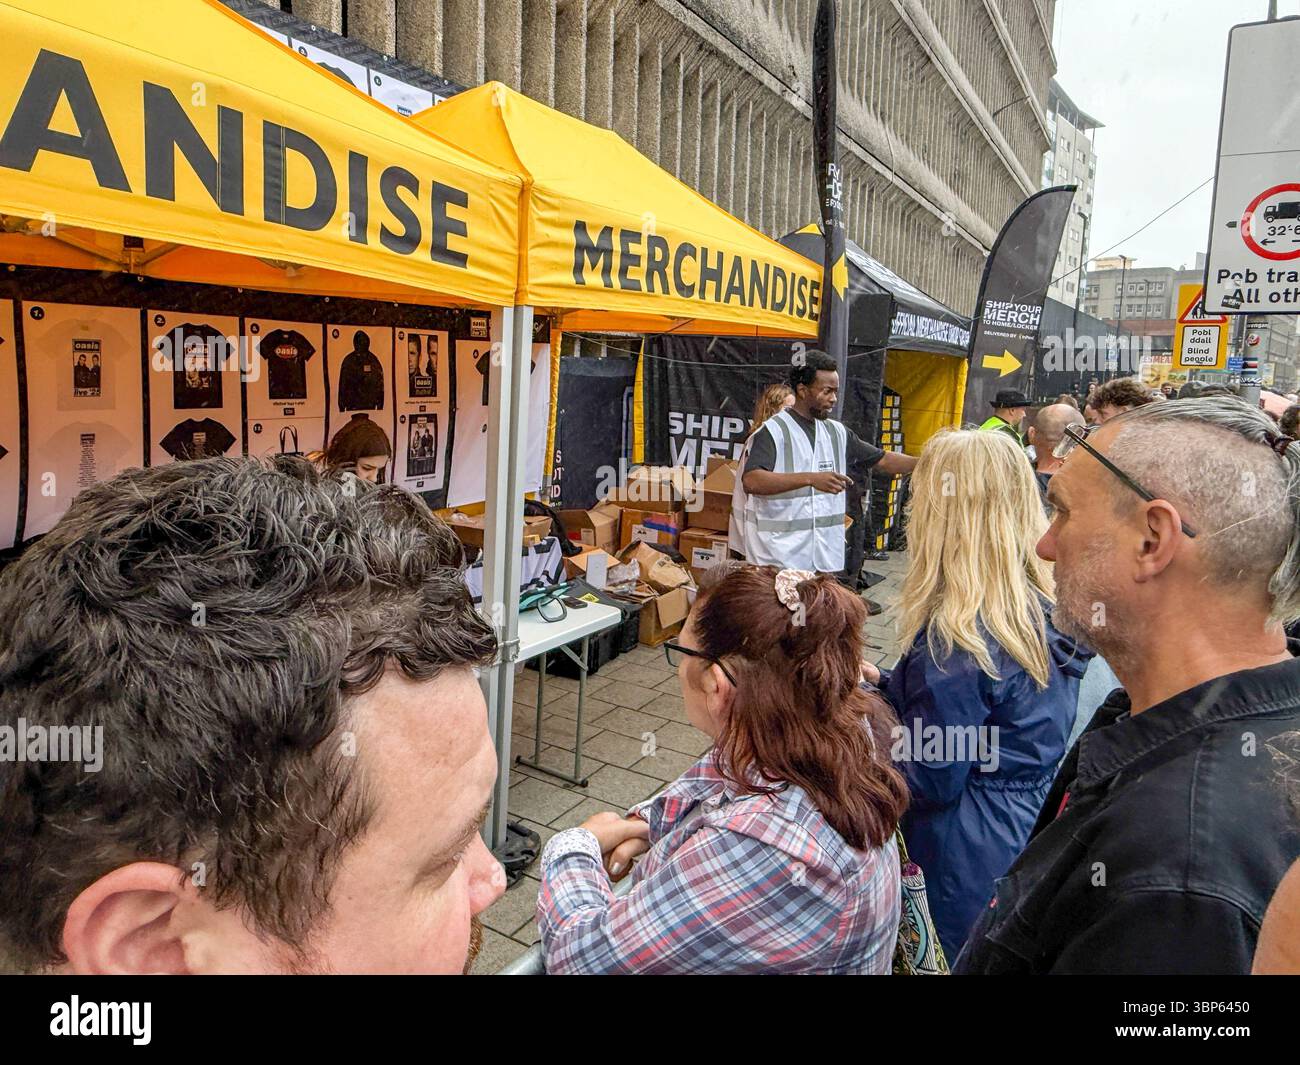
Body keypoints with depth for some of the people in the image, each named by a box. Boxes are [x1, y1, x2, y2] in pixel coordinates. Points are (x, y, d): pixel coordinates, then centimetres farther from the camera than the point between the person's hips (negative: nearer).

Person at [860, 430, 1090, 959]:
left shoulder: (958, 634, -29)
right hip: (1031, 835, 8)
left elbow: (929, 782, -22)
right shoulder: (1044, 605, -3)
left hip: (972, 861, -8)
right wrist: (885, 686, 7)